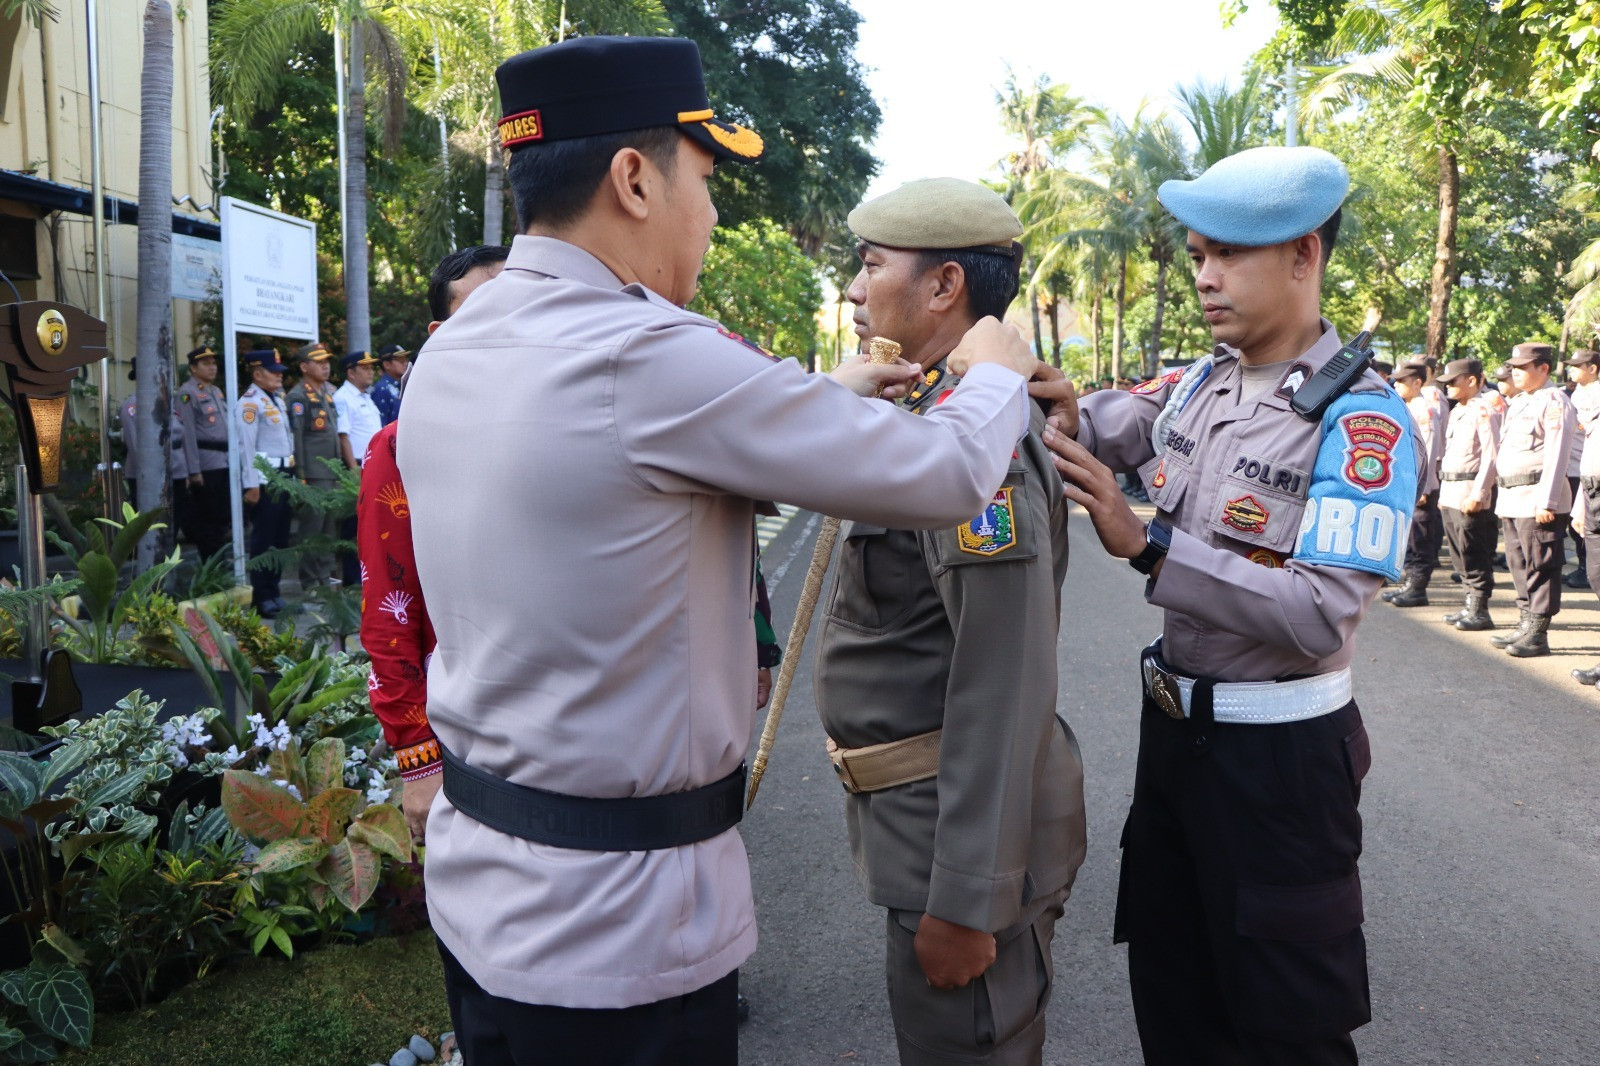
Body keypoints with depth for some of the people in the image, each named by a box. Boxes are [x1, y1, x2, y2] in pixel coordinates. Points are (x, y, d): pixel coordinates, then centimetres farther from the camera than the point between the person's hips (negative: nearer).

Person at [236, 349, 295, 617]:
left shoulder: (278, 399, 16)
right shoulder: (249, 403, -11)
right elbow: (247, 446, -16)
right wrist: (252, 485, -19)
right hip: (264, 479, -9)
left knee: (281, 539, 13)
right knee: (263, 540, -2)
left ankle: (274, 591, 23)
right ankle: (262, 598, 5)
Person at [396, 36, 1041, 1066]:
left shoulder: (451, 352, 1)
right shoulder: (652, 360, -25)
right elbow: (948, 478, -16)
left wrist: (829, 397, 18)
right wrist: (997, 372, 5)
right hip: (617, 932, -8)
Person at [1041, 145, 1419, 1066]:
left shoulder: (1361, 421, -19)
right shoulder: (1196, 386, 3)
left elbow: (1322, 614, -28)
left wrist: (1144, 545, -31)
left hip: (1279, 751, -6)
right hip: (1175, 722, 7)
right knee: (1168, 985, 23)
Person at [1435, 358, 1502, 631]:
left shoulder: (1485, 410, -11)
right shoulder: (1457, 411, 17)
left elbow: (1491, 455, -17)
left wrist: (1478, 494, -21)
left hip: (1470, 494, -9)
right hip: (1450, 493, 9)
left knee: (1474, 555, -4)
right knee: (1460, 553, 13)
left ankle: (1480, 611, 1)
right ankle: (1471, 605, 22)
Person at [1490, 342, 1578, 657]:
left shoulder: (1554, 403, -10)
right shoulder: (1518, 402, 18)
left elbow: (1556, 456, -16)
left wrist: (1546, 501, -21)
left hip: (1537, 499, -9)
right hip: (1511, 498, 9)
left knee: (1541, 568, -3)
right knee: (1519, 566, 13)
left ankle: (1538, 635, 1)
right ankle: (1525, 627, 22)